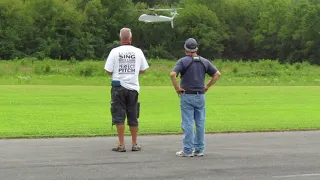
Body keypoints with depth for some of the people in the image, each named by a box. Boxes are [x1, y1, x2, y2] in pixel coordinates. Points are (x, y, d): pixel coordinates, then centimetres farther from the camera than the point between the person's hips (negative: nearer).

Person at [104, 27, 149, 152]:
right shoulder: (138, 52, 1)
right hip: (133, 87, 2)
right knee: (133, 117, 11)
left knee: (119, 116, 2)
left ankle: (121, 145, 1)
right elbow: (143, 70, 8)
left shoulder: (115, 51, -6)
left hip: (118, 87, -2)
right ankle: (135, 144, 17)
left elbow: (108, 71, -5)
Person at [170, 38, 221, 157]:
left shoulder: (183, 61, -7)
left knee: (188, 124, -2)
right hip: (201, 96, 4)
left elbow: (173, 74, -20)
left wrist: (177, 88, -9)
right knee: (200, 123, 9)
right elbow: (217, 74, 7)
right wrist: (207, 86, 9)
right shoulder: (204, 61, 7)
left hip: (187, 96, -4)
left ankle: (188, 150, -1)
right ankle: (199, 149, 13)